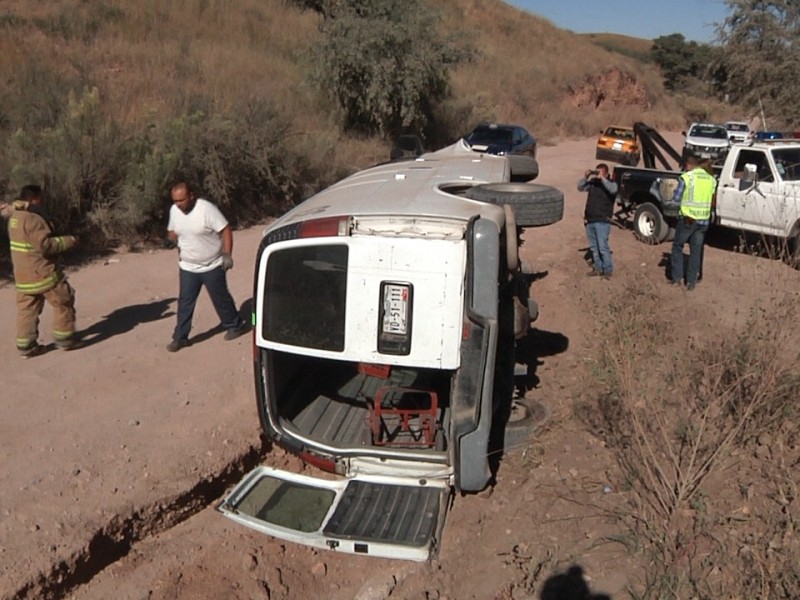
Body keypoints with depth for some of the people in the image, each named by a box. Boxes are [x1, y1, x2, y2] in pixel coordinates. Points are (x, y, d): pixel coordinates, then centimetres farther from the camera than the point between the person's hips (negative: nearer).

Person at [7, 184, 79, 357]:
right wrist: (68, 241, -16)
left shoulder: (15, 217, 9)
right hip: (42, 271, -9)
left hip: (23, 273, 9)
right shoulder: (33, 219, -20)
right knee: (63, 302, 6)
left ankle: (26, 346, 13)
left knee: (27, 309, 11)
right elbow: (46, 245, -24)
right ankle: (64, 339, 11)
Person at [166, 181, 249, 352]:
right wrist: (172, 236, -8)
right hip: (187, 267, 5)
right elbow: (171, 231, 15)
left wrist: (227, 254, -23)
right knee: (185, 302, 5)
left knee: (221, 298, 9)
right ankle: (180, 338, 13)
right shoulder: (174, 210, -3)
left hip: (212, 266, -5)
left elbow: (226, 230, -20)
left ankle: (235, 325, 30)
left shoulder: (207, 209, -22)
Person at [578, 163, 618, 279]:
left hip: (602, 221, -5)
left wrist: (602, 179, -28)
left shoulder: (610, 183, -2)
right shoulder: (592, 182, 10)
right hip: (590, 220, 5)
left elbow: (613, 189, -23)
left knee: (603, 247, -9)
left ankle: (608, 270, 0)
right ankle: (598, 268, 22)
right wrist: (585, 177, -11)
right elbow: (580, 187, 4)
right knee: (594, 247, 11)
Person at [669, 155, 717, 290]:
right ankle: (691, 282, 12)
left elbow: (676, 199, -5)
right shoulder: (711, 180, 5)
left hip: (687, 219, -4)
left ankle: (677, 278, 10)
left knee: (677, 247, 12)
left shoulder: (686, 177, -8)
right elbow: (710, 198, 11)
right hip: (703, 220, 4)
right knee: (696, 251, 10)